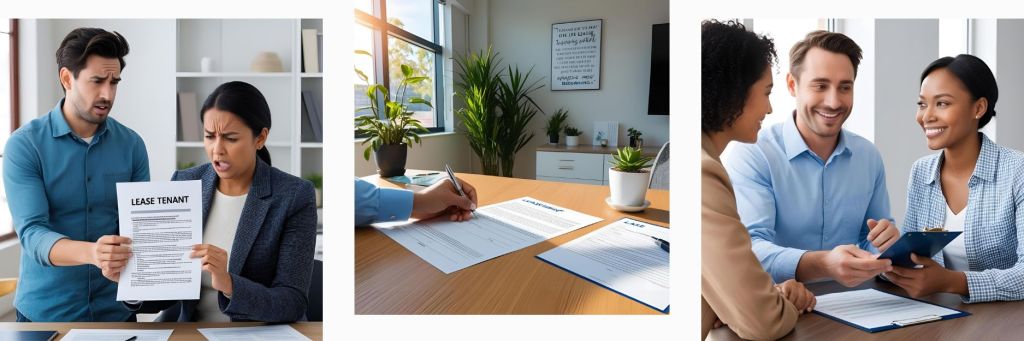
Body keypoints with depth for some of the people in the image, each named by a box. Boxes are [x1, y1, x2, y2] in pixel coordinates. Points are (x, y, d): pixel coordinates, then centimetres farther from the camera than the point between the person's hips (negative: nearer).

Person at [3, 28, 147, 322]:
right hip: (45, 311, -2)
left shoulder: (131, 144, -3)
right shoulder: (25, 144, -11)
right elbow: (31, 233, -19)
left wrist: (122, 259, -24)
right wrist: (91, 253, -38)